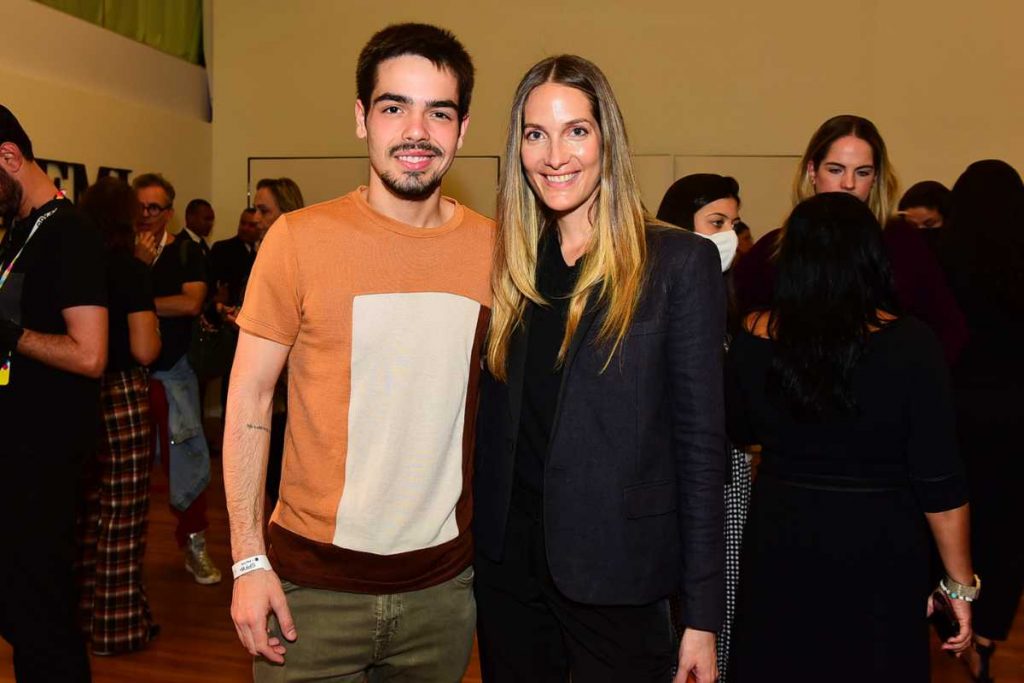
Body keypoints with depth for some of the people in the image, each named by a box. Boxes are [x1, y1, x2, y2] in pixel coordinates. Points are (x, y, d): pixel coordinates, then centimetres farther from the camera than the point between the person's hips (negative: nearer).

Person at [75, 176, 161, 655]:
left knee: (84, 508, 19)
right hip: (122, 396, -6)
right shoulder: (131, 270, -12)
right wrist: (154, 326, 1)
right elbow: (144, 350, -18)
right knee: (121, 513, 4)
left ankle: (83, 610, 32)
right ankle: (118, 625, 13)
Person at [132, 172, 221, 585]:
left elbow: (192, 303, -13)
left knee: (186, 457, 0)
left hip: (172, 372, -1)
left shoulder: (187, 252, 2)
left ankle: (193, 543, 15)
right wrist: (138, 263, -15)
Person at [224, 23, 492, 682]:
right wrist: (249, 559, -8)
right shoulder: (300, 238, -8)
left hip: (443, 586, 3)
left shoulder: (495, 247, -2)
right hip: (313, 584, -2)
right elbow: (249, 402, -5)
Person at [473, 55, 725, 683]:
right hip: (507, 567, 4)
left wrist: (702, 616, -9)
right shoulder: (508, 266, 4)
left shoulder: (679, 262, -8)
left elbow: (701, 443, -9)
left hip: (618, 578, -4)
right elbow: (495, 429, 9)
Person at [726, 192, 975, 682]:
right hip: (879, 555, -2)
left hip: (778, 547, 2)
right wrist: (961, 584, -1)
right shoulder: (908, 344, -17)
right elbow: (939, 482, -13)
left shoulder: (755, 336, -9)